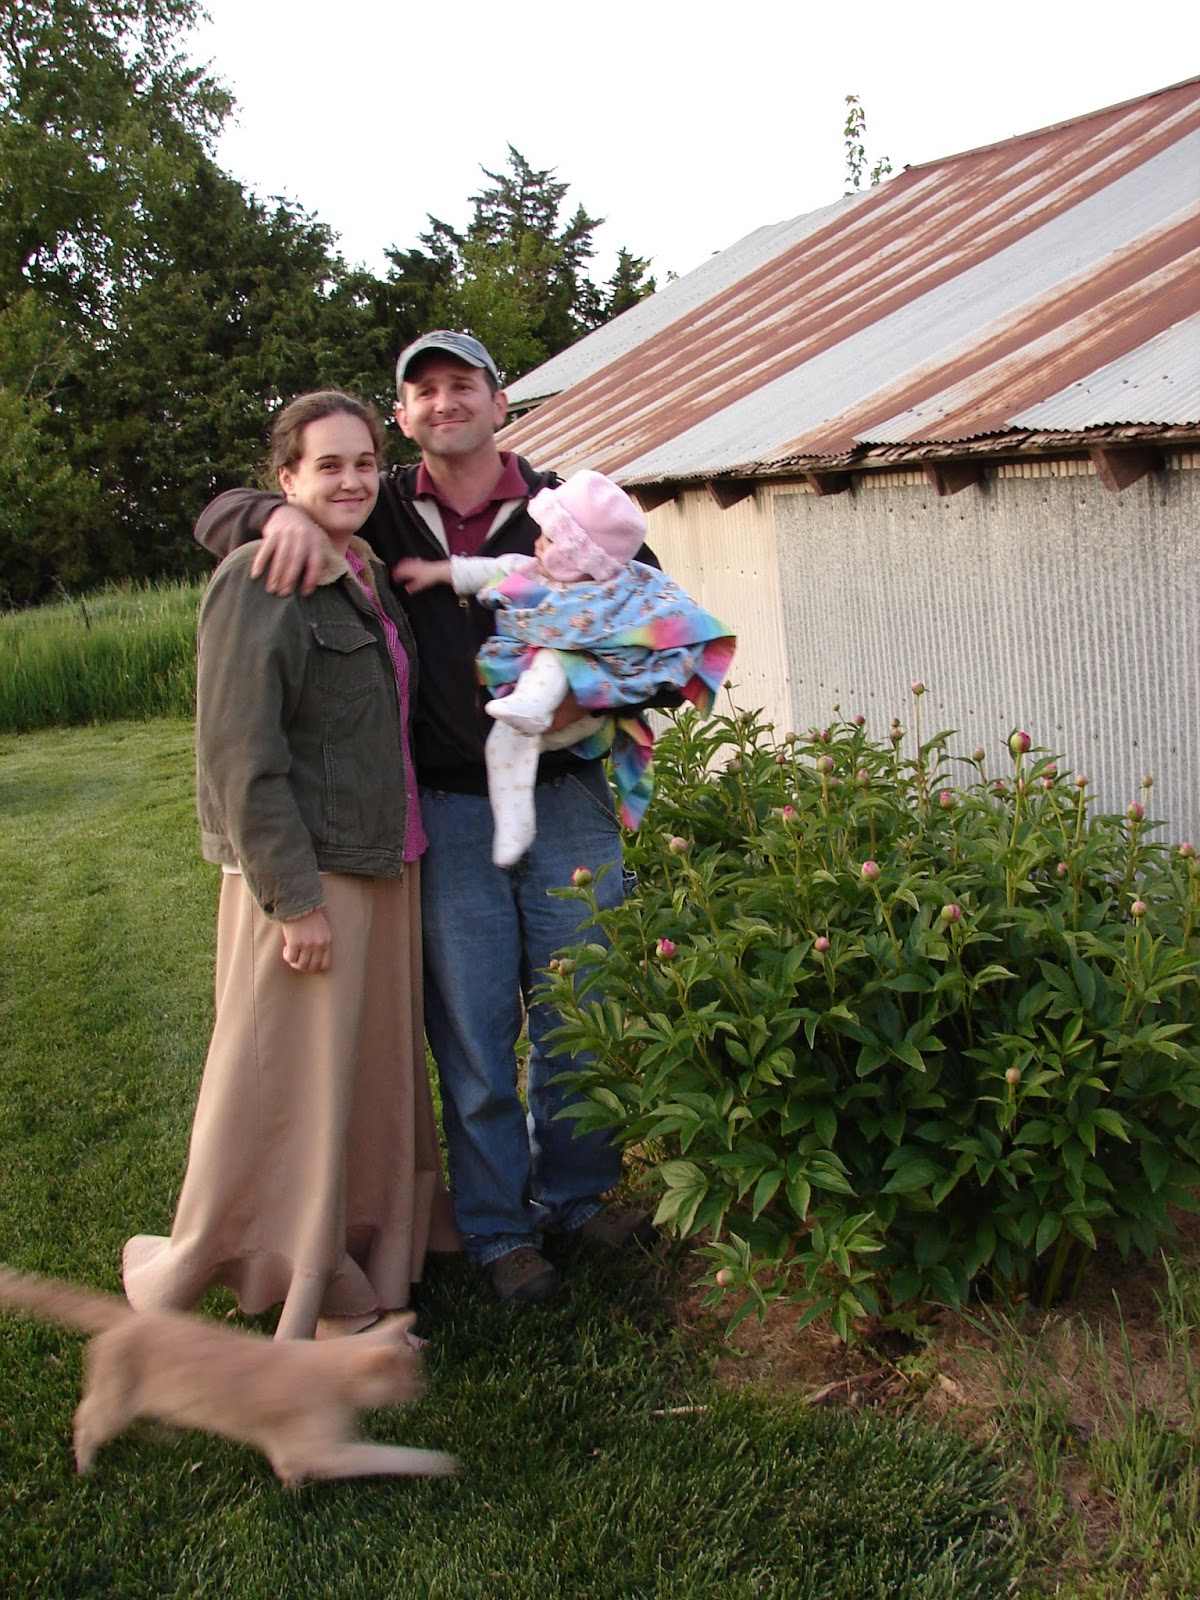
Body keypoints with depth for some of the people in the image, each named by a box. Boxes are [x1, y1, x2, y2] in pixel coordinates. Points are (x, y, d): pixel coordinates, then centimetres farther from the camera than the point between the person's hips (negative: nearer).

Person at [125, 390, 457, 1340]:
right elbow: (241, 753, -18)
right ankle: (182, 1272, 23)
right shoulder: (260, 581, -13)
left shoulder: (369, 578, 14)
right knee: (283, 1082, 1)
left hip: (383, 870, 9)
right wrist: (293, 896, -20)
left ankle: (345, 1296, 33)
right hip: (303, 877, -9)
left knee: (373, 1076, 16)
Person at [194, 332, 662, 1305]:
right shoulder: (382, 517, 5)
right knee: (472, 1031, 6)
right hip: (448, 814, 0)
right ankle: (498, 1227, 23)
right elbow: (218, 517, 7)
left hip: (566, 798, 1)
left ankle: (579, 1195, 31)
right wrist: (279, 514, -16)